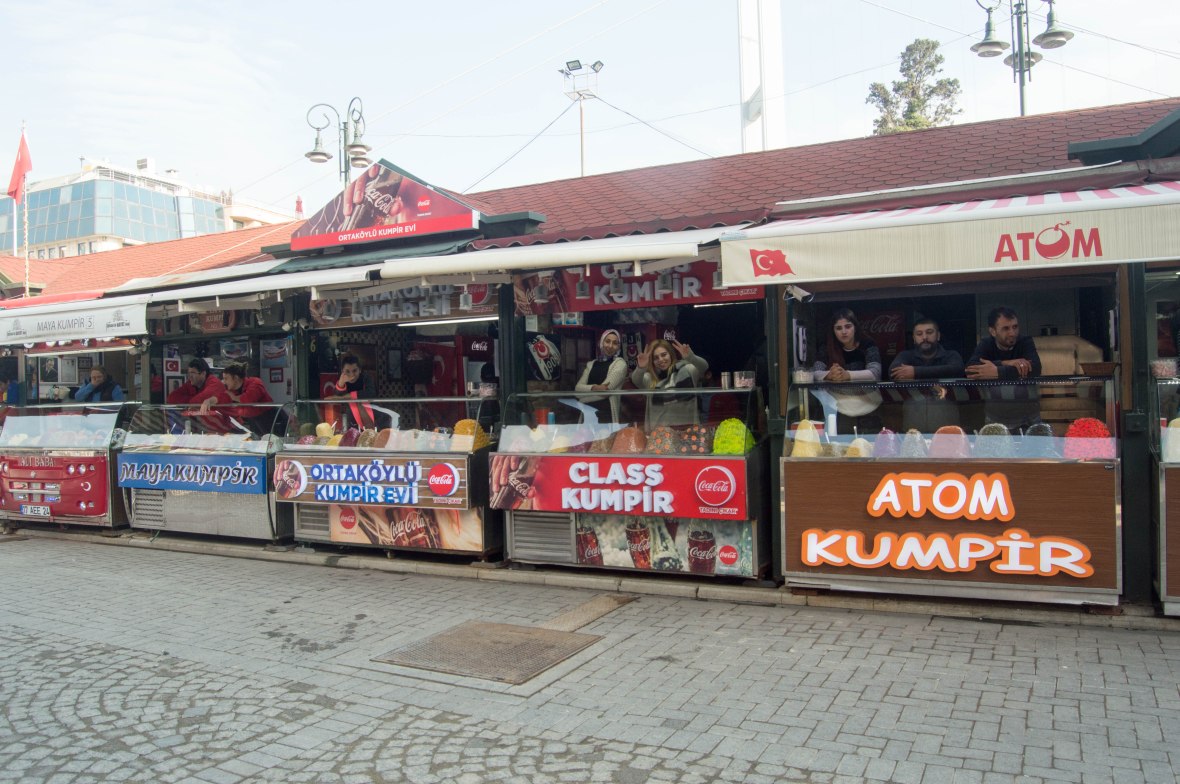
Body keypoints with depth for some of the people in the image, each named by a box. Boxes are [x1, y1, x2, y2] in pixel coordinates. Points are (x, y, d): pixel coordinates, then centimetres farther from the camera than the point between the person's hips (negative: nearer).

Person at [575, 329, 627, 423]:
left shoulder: (620, 363, 0)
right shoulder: (591, 364, 15)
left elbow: (604, 390, -10)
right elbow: (578, 388, 3)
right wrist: (593, 388, -17)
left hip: (606, 414, -4)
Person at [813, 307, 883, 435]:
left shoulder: (868, 346, -2)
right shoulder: (827, 348, 3)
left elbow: (875, 373, -17)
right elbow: (816, 373, -8)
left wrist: (847, 375, -34)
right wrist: (830, 375, -31)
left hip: (867, 407, 0)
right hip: (839, 407, 1)